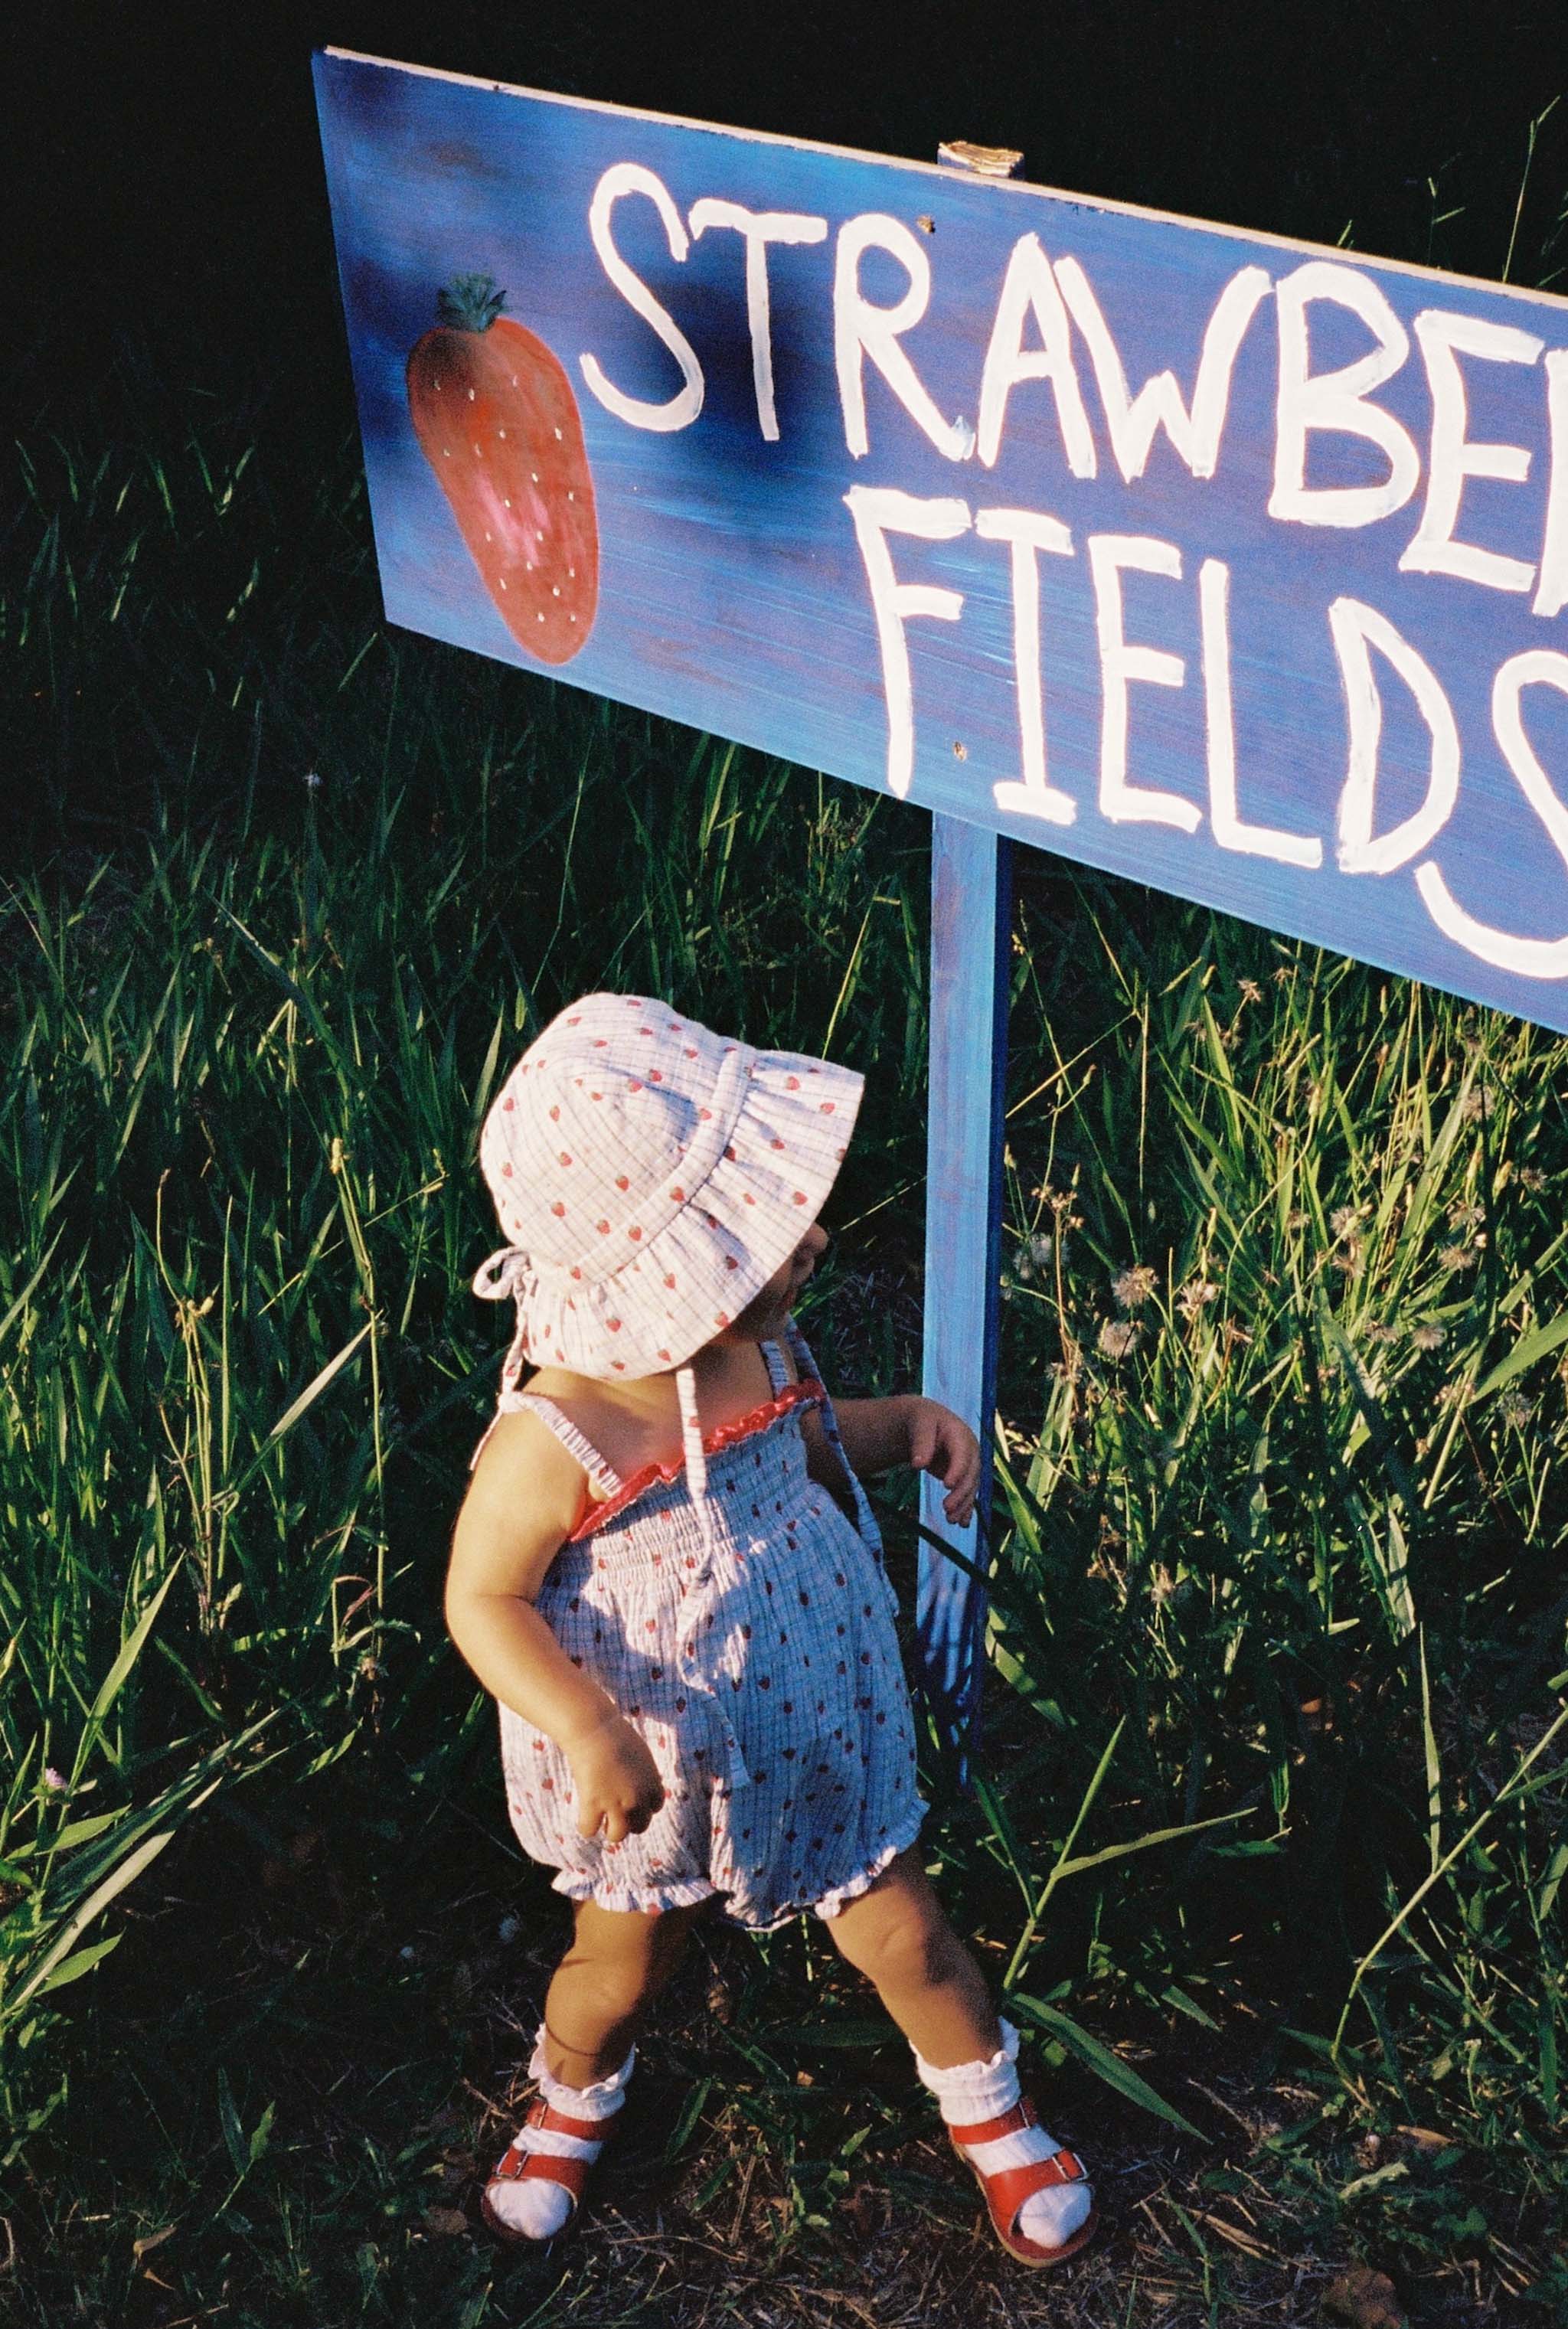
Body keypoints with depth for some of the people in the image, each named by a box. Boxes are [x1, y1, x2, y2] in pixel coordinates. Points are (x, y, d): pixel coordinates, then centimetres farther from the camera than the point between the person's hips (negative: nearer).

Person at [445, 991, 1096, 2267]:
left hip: (818, 1726, 4)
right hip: (656, 1774, -4)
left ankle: (994, 2118, 47)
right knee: (621, 1965, 23)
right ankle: (574, 2102, 57)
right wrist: (588, 1731, -35)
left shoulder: (760, 1345, -15)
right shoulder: (556, 1441, -34)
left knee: (903, 1935, 18)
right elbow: (483, 1601, -22)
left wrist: (905, 1422, -9)